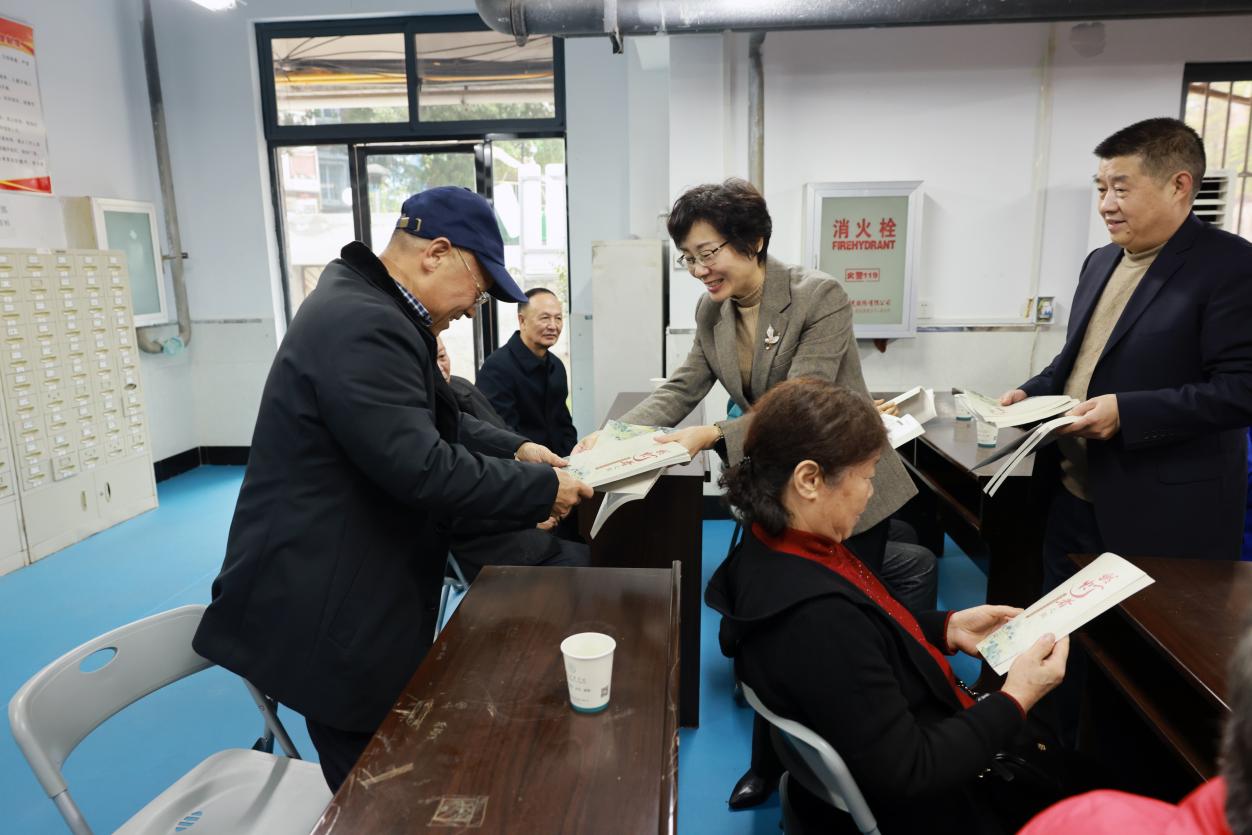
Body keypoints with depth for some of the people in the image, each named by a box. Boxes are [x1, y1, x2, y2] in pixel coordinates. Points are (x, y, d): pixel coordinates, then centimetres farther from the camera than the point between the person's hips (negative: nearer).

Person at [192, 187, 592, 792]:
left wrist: (514, 449, 4)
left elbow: (434, 424, 17)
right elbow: (421, 467, -31)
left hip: (354, 587, 10)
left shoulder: (369, 308, 10)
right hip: (327, 613, -10)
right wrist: (543, 488, -20)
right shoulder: (364, 324, -26)